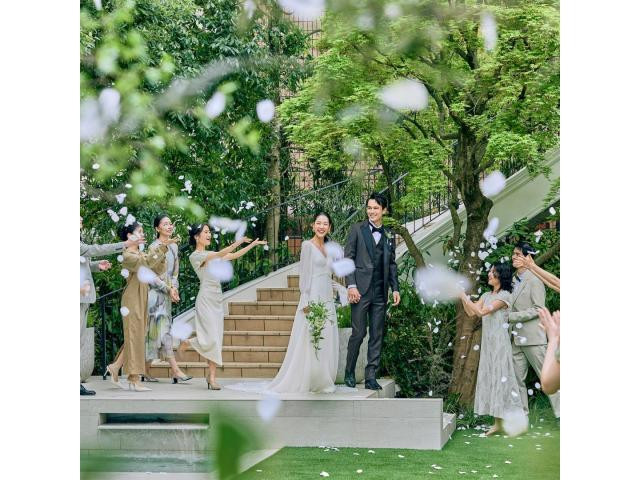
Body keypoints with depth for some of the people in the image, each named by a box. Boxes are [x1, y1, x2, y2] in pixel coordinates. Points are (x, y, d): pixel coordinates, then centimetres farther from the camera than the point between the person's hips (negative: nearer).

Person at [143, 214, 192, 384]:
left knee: (154, 332, 8)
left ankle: (146, 371, 13)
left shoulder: (173, 246, 12)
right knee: (164, 331, -9)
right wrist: (168, 289, -13)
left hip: (167, 294, 7)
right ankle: (176, 371, -13)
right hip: (155, 293, -7)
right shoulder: (154, 247, -11)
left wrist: (174, 287, 2)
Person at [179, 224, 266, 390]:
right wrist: (239, 242, -27)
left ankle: (212, 377, 6)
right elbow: (220, 254, -20)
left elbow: (234, 256, 17)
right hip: (206, 300, -7)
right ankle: (186, 343, 17)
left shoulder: (210, 254, 17)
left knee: (216, 340, 3)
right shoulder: (195, 256, -7)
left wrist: (252, 244, 10)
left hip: (217, 300, 7)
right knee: (211, 339, -11)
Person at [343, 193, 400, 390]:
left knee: (377, 335, 4)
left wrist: (395, 288, 7)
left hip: (380, 292, 4)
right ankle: (349, 373, 13)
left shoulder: (389, 235, 13)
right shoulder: (357, 230, 1)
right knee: (358, 333, -3)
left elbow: (391, 263, 17)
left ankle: (370, 377, 9)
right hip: (361, 290, -4)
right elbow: (348, 258, -3)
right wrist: (351, 285, -11)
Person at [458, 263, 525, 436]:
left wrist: (464, 296, -14)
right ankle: (497, 423, 9)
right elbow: (471, 313, 7)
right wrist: (461, 296, -1)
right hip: (487, 342, 8)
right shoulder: (487, 295, 14)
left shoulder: (505, 296, -10)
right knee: (489, 379, 6)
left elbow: (482, 312, -18)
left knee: (500, 377, -7)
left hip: (499, 342, -8)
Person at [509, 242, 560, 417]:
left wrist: (511, 316, -17)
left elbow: (538, 309, -15)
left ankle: (560, 412, 2)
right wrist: (510, 332, 12)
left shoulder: (534, 280, -9)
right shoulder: (515, 281, 15)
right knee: (517, 379, 8)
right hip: (517, 340, 8)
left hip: (533, 338, -8)